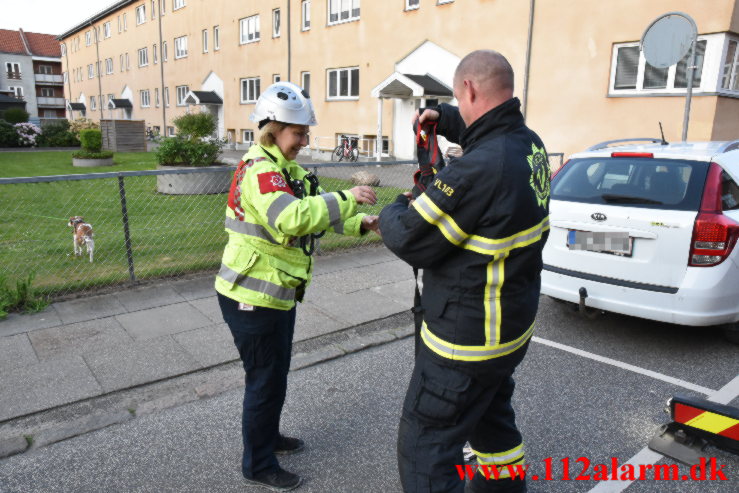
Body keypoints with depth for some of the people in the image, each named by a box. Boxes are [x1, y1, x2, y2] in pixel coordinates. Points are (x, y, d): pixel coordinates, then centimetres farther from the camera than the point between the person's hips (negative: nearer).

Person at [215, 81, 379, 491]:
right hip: (251, 298, -10)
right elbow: (290, 218, -39)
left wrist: (361, 223, -5)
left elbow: (317, 214, 10)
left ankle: (268, 436, 44)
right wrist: (346, 198, -38)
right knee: (264, 378, 4)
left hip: (278, 293, 10)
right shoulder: (259, 170, -21)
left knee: (275, 372, 23)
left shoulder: (289, 171, 12)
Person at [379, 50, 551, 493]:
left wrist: (392, 213, -2)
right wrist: (443, 118, 14)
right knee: (492, 411, 32)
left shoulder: (480, 168, -30)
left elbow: (411, 239, -22)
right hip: (515, 325, 10)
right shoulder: (530, 144, -1)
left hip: (466, 339, -9)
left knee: (424, 448, 6)